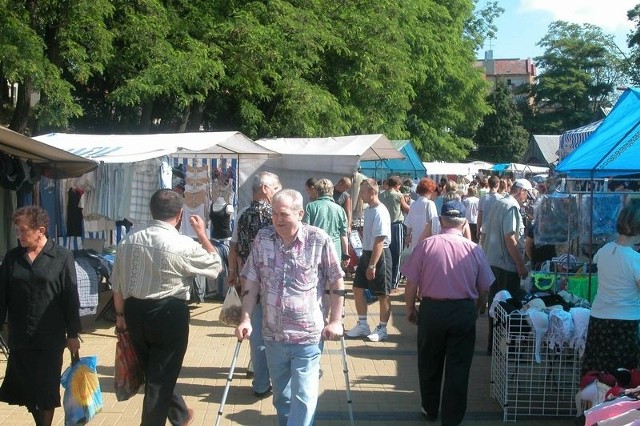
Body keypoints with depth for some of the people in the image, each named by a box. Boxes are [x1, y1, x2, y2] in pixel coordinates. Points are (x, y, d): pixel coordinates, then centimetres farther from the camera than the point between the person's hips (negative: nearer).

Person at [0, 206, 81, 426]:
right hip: (19, 337, 3)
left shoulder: (62, 257, -6)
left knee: (46, 389, 8)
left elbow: (71, 298, -5)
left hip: (50, 338, -3)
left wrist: (73, 334, -5)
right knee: (26, 388, 11)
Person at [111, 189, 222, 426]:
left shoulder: (128, 242, 0)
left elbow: (117, 284, 7)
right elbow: (215, 266, 0)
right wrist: (202, 234, 10)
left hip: (135, 313, 6)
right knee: (161, 377, 8)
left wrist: (121, 315, 21)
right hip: (169, 314, -6)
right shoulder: (183, 245, -15)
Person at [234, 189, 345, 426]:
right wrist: (246, 319, -2)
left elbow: (336, 282, -2)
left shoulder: (319, 240, -10)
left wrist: (335, 320, -4)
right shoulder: (262, 238, 0)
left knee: (303, 398, -3)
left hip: (307, 334, -4)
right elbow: (251, 282, 5)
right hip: (273, 334, 4)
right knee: (281, 396, 20)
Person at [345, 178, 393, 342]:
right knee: (358, 288, 13)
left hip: (379, 255, -9)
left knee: (382, 295, 4)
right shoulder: (368, 210, 8)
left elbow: (379, 241, -25)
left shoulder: (380, 212, -21)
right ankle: (362, 325, 25)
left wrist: (372, 265, -26)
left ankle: (382, 329, 17)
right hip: (366, 253, 9)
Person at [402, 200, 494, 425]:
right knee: (458, 368, 10)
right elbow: (484, 289, 4)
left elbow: (411, 283, -7)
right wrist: (477, 310, 23)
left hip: (431, 310, 0)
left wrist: (410, 309, 8)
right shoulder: (474, 249, -5)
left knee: (429, 364, 19)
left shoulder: (426, 245, -9)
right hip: (464, 312, 0)